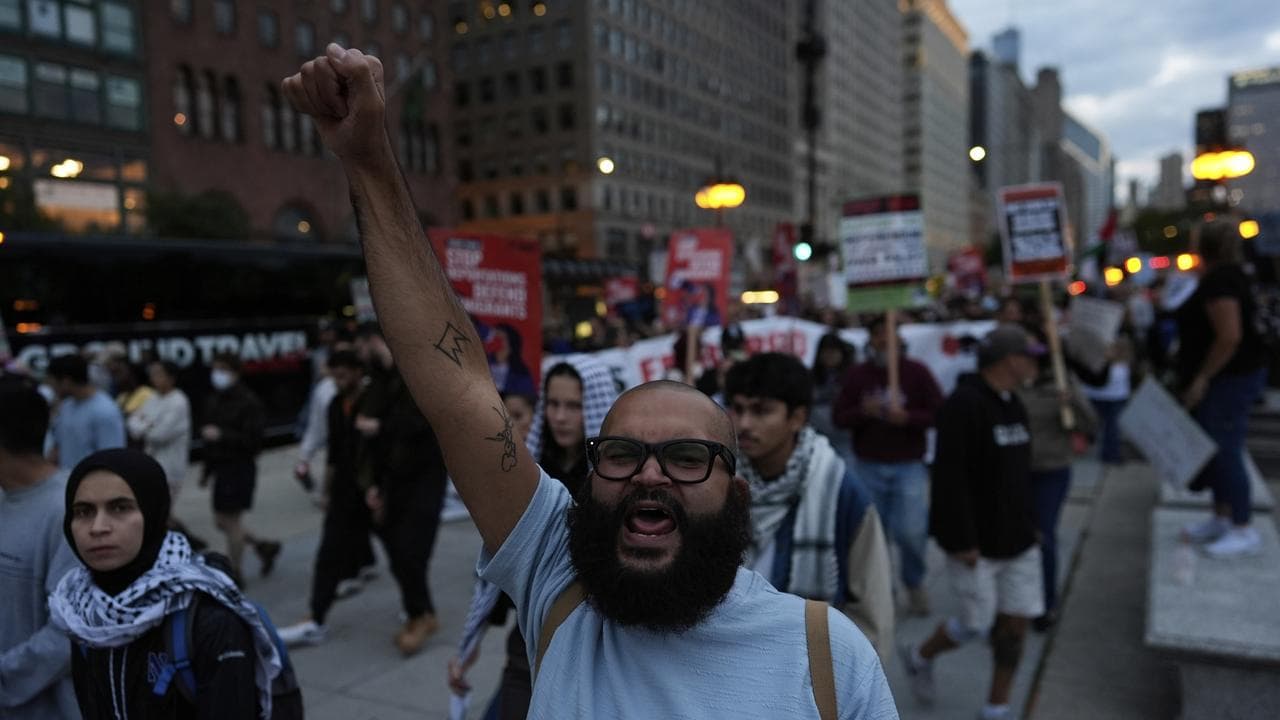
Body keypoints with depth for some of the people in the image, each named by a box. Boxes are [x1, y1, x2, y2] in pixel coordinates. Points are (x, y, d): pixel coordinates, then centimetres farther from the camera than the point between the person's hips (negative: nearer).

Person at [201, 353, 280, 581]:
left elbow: (253, 440, -19)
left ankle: (234, 571, 15)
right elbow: (210, 436, 17)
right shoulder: (214, 400, 10)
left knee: (231, 521, 0)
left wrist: (221, 435, -26)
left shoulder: (248, 402, -14)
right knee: (221, 521, 13)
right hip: (222, 467, 8)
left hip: (240, 468, -8)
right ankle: (264, 546, 29)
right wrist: (207, 470, 20)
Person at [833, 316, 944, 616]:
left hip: (909, 465, -1)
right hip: (868, 467, 2)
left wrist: (907, 417, -19)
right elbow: (838, 416, 3)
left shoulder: (917, 372, 1)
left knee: (911, 531, -7)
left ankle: (914, 584, 21)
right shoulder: (856, 374, 5)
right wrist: (862, 411, -16)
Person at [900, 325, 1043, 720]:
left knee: (1015, 622, 9)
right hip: (976, 542, -8)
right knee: (977, 624, 0)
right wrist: (962, 541, -23)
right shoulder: (963, 405, -19)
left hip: (1017, 540, 8)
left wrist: (1028, 525, 19)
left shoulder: (1013, 405, 10)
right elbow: (949, 478, -24)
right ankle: (920, 657, 28)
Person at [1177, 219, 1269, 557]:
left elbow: (1229, 336, -26)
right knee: (1218, 450, 16)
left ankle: (1243, 531, 2)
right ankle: (1221, 519, 25)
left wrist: (1202, 378, -20)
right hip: (1230, 378, 11)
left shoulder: (1219, 282, -19)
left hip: (1230, 379, -11)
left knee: (1225, 451, -5)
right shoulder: (1231, 276, 14)